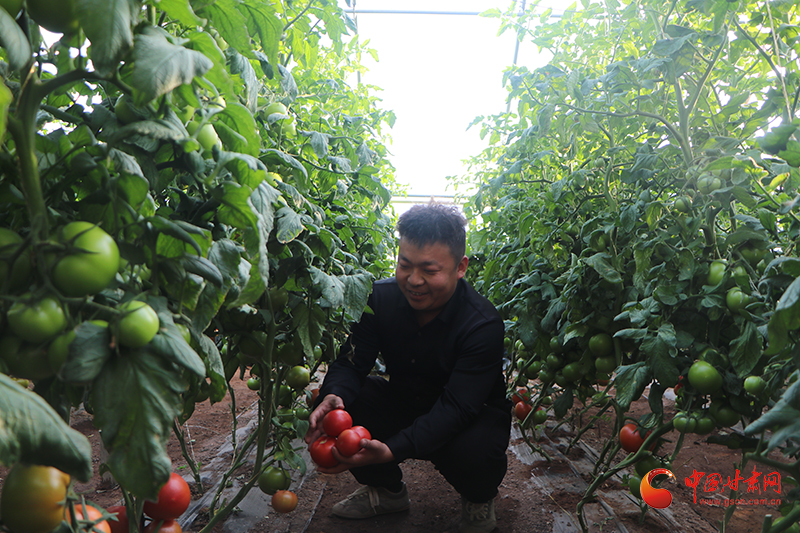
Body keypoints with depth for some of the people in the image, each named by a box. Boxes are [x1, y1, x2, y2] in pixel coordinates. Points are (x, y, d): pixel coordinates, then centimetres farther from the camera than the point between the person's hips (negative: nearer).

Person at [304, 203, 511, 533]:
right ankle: (387, 489, 10)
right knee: (339, 408, -19)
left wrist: (392, 449, -50)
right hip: (403, 401, 4)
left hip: (474, 414, -4)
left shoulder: (483, 324, -27)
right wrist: (333, 397, -39)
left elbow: (456, 407, -35)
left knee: (474, 452, -37)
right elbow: (351, 361, -13)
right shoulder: (382, 297, -13)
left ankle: (479, 498, 6)